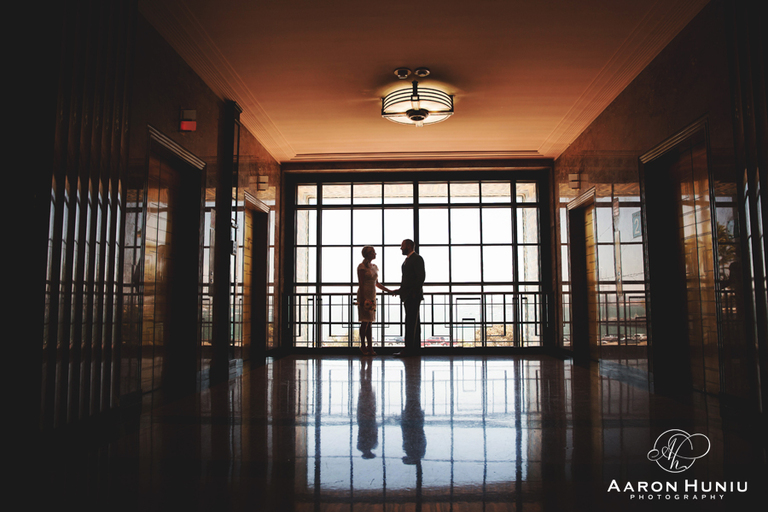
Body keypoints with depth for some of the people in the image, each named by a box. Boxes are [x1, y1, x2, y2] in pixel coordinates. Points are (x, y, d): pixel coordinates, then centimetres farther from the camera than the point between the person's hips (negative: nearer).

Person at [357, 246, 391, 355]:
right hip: (364, 296, -7)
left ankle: (370, 347, 8)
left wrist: (389, 290, 15)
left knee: (370, 322, 6)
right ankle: (363, 346, 5)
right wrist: (362, 299, -18)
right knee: (365, 321, -6)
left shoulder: (374, 267, 15)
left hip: (372, 297, 7)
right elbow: (361, 284, -12)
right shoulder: (362, 267, -7)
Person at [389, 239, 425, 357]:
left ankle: (409, 349, -12)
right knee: (414, 322, 11)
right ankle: (415, 348, 15)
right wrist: (400, 290, 14)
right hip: (407, 296, 10)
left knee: (410, 322, -12)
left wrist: (415, 293, -19)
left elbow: (421, 276, -16)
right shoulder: (407, 260, 21)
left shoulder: (417, 259, -8)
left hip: (413, 296, -10)